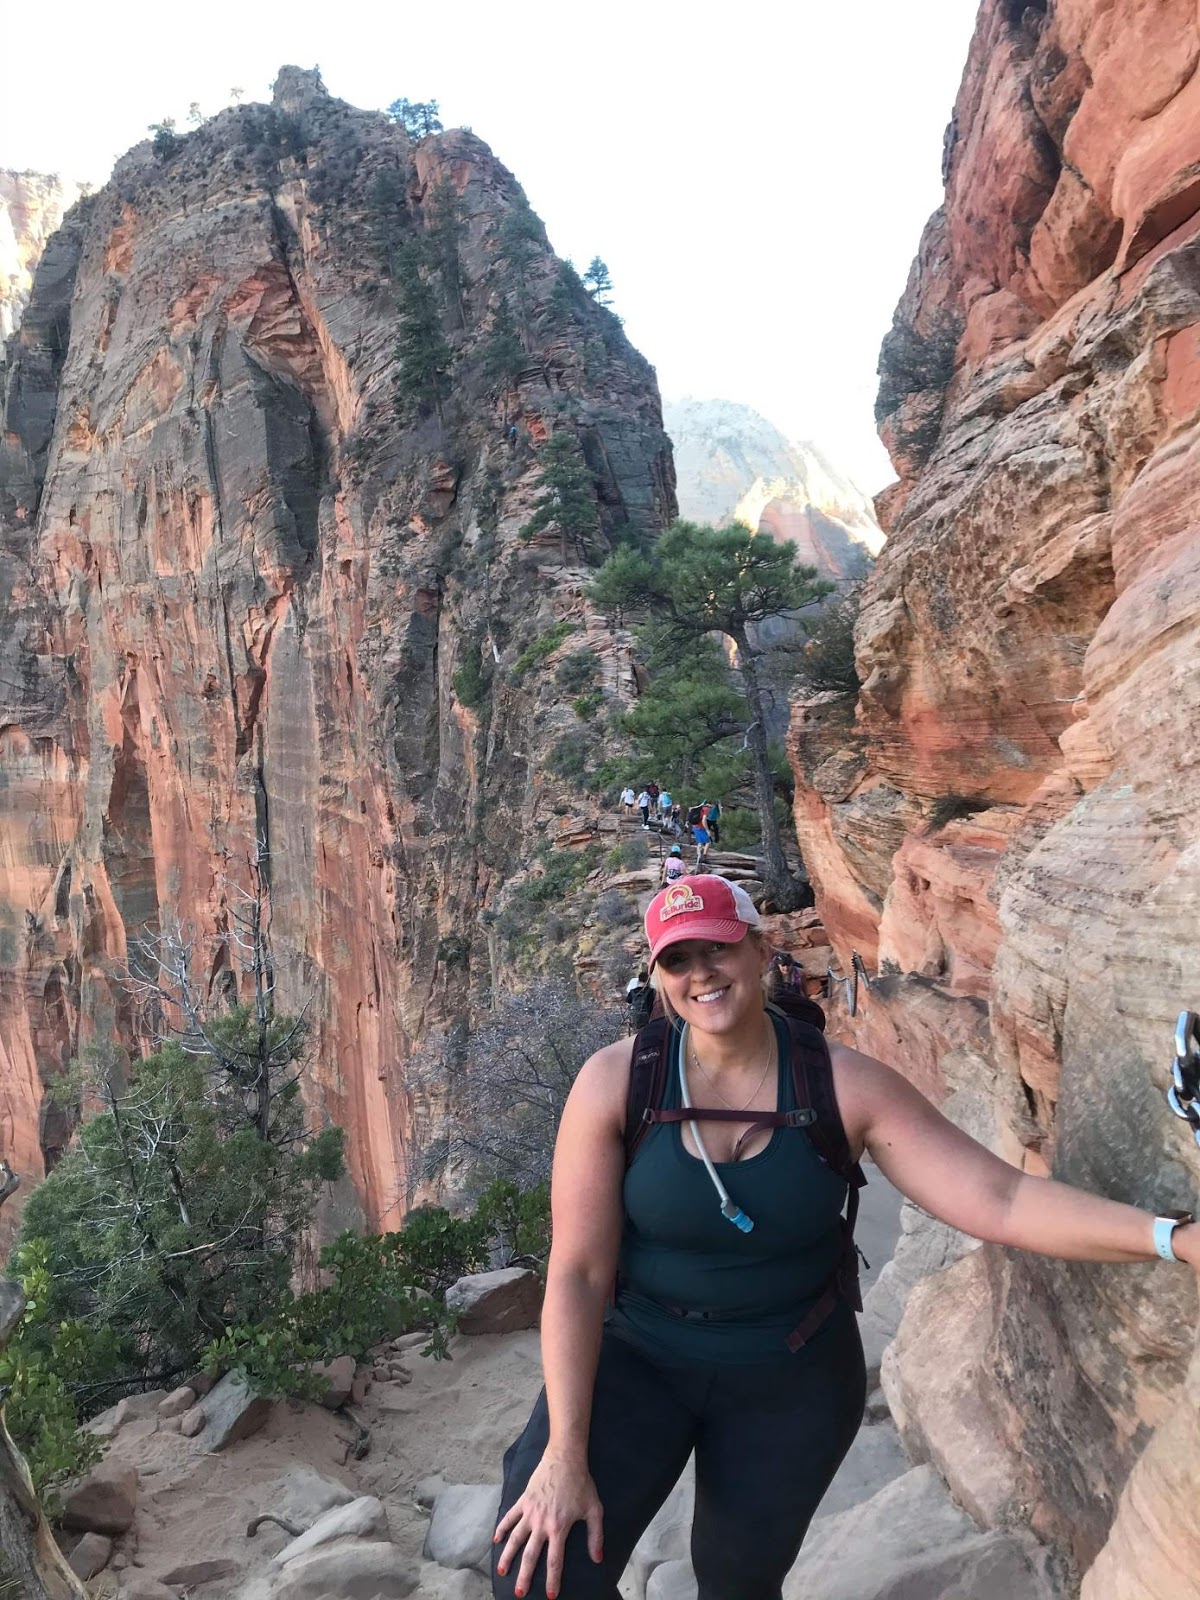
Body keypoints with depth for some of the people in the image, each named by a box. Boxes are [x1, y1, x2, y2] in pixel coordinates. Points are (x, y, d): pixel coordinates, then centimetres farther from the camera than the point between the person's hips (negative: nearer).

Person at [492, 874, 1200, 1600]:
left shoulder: (845, 1084, -18)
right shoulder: (613, 1081, -21)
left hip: (790, 1374, 1)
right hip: (638, 1355, -1)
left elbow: (999, 1199, -21)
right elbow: (577, 1273, -18)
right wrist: (564, 1453, -20)